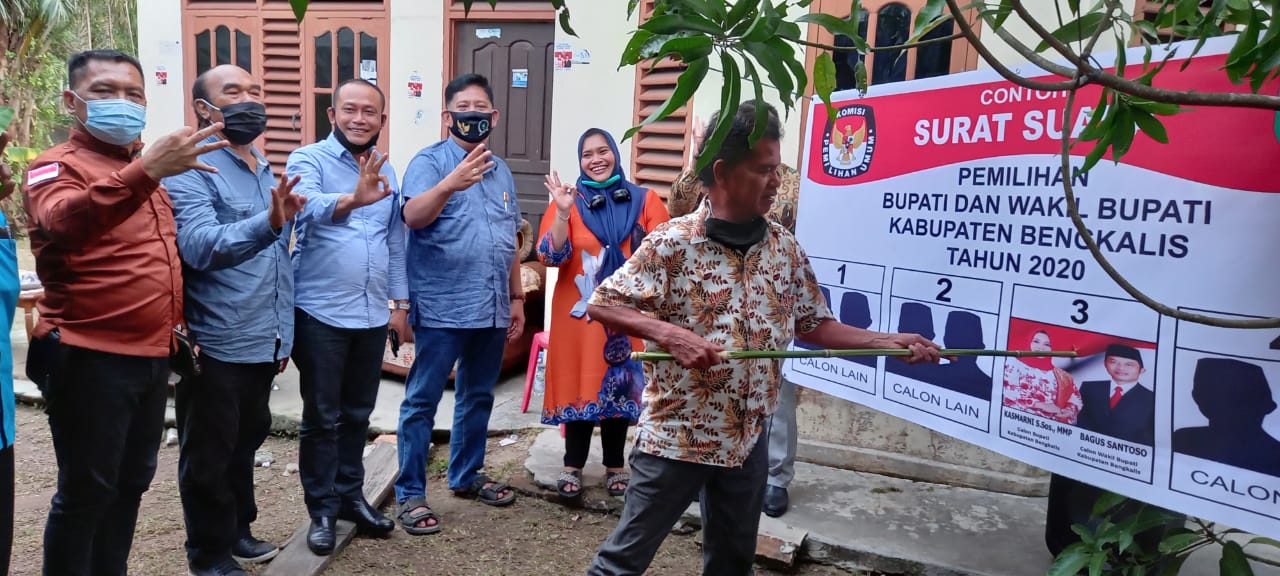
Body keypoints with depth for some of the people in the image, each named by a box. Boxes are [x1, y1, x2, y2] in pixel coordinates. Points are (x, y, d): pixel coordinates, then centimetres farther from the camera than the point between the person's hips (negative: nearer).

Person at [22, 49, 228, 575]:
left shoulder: (144, 168, 14)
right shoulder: (57, 167, -9)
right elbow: (63, 222, -34)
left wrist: (179, 324, 19)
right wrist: (142, 171, -48)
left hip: (152, 356, 8)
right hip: (90, 358, -8)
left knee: (131, 484, 18)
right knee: (86, 493, 0)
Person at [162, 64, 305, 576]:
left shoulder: (268, 174, 13)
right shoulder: (190, 172, -12)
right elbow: (199, 246, -30)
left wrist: (284, 333, 17)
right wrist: (268, 223, -46)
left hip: (262, 344, 8)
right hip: (215, 346, -7)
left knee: (247, 441, 21)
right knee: (208, 455, 6)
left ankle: (237, 530, 38)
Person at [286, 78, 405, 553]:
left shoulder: (385, 171, 11)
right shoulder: (309, 160, -7)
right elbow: (308, 207, -29)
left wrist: (400, 303, 12)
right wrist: (353, 199, -49)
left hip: (372, 314, 5)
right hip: (321, 312, -5)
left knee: (357, 414, 16)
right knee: (322, 418, 6)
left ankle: (350, 495, 30)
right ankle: (322, 509, 19)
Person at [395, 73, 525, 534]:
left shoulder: (501, 170, 14)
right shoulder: (429, 161, -6)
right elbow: (413, 217, -24)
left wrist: (517, 297, 18)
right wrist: (450, 183, -41)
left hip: (492, 310, 7)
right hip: (442, 309, -6)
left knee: (478, 396, 17)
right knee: (422, 401, 0)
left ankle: (467, 475, 33)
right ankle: (410, 493, 9)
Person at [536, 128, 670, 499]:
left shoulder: (644, 199, 4)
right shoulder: (569, 202, 1)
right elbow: (551, 257, -9)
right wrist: (562, 212, -20)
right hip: (578, 311, -1)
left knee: (620, 384, 7)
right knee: (579, 385, 3)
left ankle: (615, 466, 20)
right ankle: (573, 467, 14)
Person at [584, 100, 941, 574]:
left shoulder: (785, 248, 3)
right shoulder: (672, 243, -13)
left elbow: (814, 325, 11)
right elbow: (600, 304, -12)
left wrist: (891, 342, 2)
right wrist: (669, 333, -26)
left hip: (748, 441, 5)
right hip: (675, 437, -5)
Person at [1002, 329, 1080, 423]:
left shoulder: (1060, 375, 21)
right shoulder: (1014, 365, 9)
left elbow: (1076, 399, 12)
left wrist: (1070, 410, -9)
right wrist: (1041, 405, -11)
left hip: (1055, 423, 3)